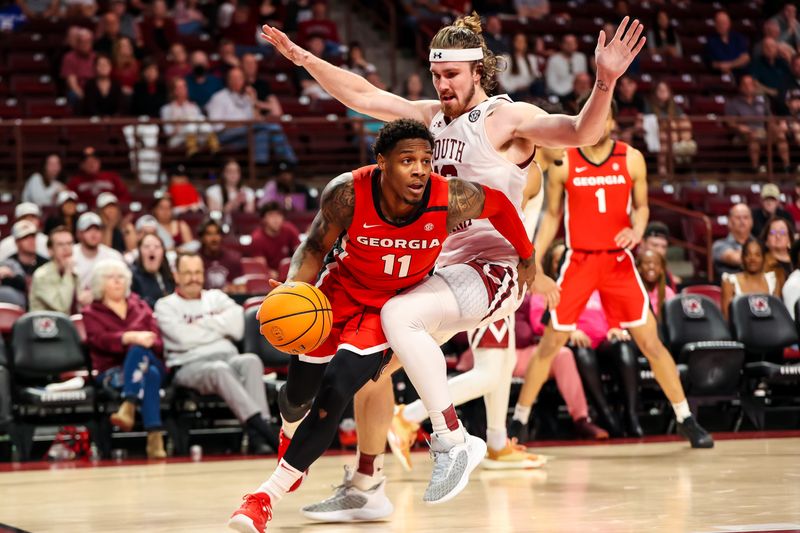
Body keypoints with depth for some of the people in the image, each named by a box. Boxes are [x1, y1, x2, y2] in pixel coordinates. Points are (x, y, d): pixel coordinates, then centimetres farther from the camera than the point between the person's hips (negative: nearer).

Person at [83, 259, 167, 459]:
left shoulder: (140, 307, 24)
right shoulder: (92, 313, 15)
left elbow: (158, 341, 10)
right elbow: (101, 340, -8)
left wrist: (143, 341, -14)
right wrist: (131, 337, -26)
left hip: (149, 363, 2)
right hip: (112, 372, -2)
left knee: (138, 351, -36)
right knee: (150, 375, -36)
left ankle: (128, 408, -53)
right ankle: (154, 437, -52)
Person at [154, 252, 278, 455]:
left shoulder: (216, 297, 24)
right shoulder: (166, 305, 13)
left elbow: (237, 326, 5)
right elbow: (183, 337, -6)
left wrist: (200, 323, 2)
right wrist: (220, 327, 7)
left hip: (228, 357, 3)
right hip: (190, 365, -3)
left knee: (251, 360, -32)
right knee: (219, 369, -38)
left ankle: (257, 438, -46)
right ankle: (261, 426, -51)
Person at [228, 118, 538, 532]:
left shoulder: (450, 200, -30)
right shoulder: (348, 194, -29)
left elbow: (500, 205, -8)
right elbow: (316, 247, -11)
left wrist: (527, 257, 7)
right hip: (341, 290, 2)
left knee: (335, 391, -20)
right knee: (300, 388, 13)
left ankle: (270, 495, -11)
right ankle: (292, 436, 53)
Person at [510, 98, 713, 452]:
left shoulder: (632, 159, 0)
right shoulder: (563, 162, -2)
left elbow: (640, 207, 10)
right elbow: (552, 215, 7)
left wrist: (637, 230, -13)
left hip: (618, 262, 0)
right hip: (579, 261, 0)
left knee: (650, 341, -2)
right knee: (550, 345, 1)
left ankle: (686, 421, 6)